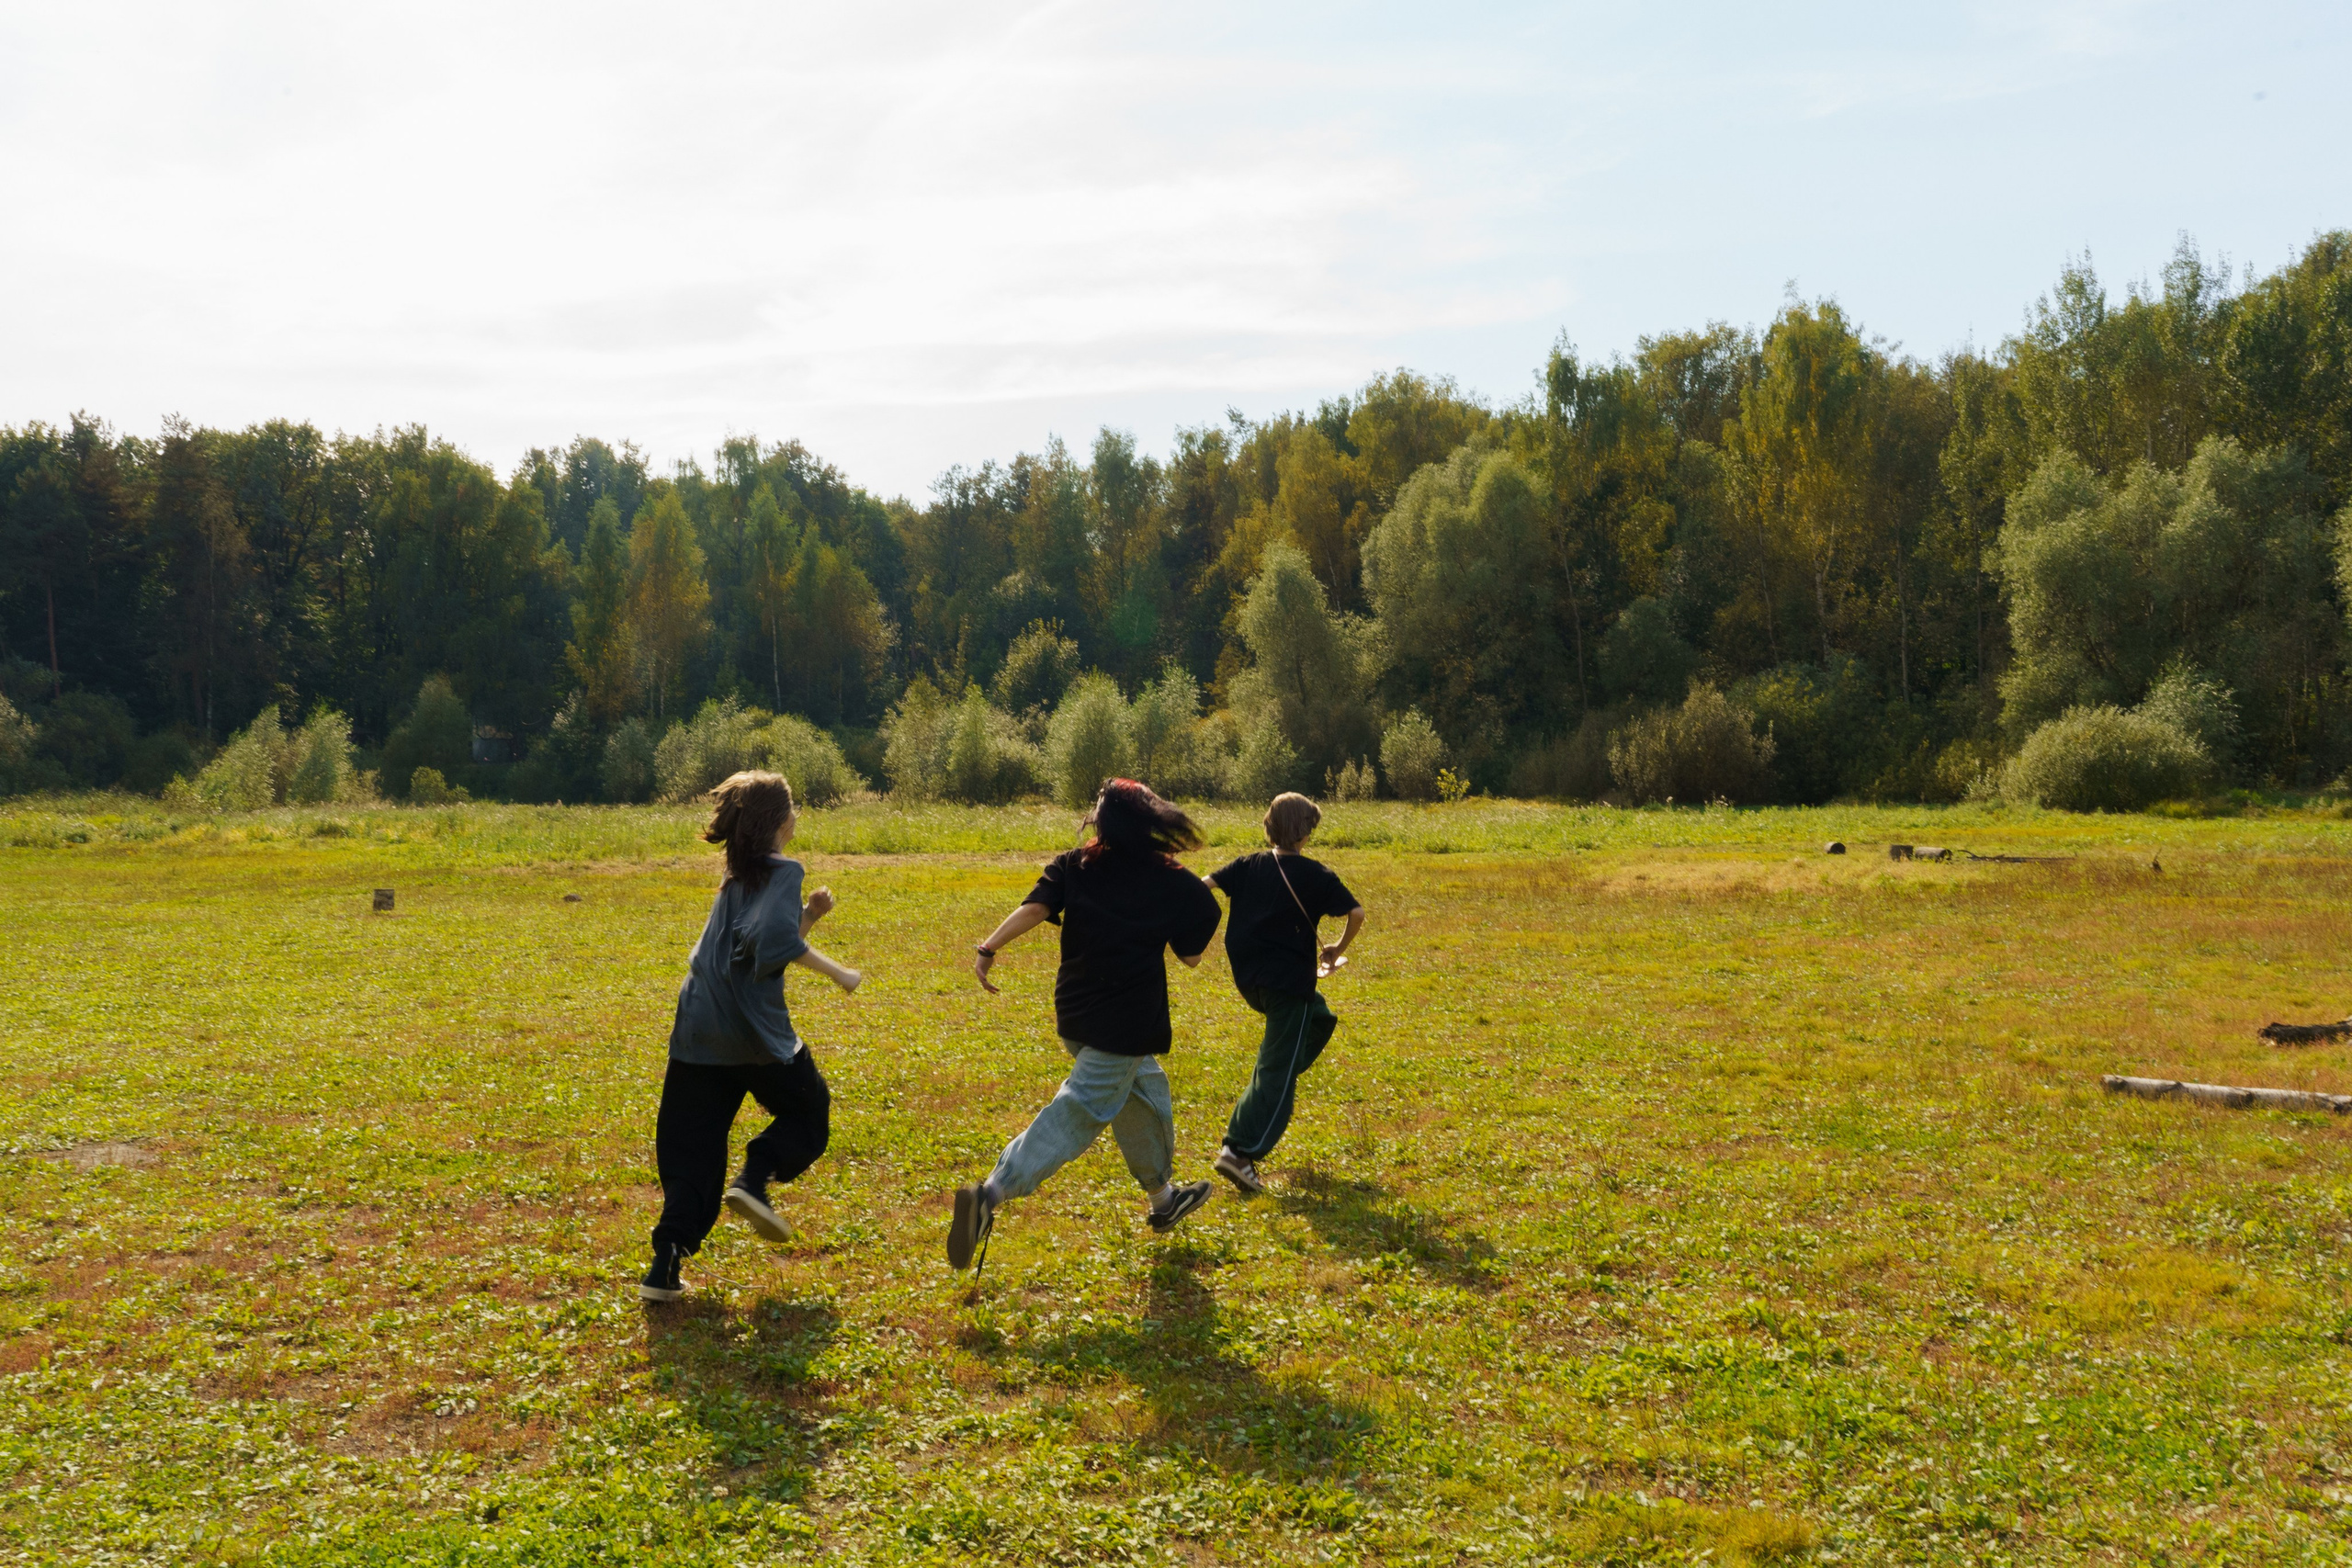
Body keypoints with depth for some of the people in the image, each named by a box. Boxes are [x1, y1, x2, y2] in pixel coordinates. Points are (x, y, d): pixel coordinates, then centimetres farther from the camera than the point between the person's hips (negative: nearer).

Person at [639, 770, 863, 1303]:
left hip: (698, 1032, 7)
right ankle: (754, 1179, -7)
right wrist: (836, 972, -16)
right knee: (808, 1112, 17)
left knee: (690, 1150, 9)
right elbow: (775, 938, -23)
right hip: (753, 1028, -7)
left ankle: (665, 1267, 1)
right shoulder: (783, 871, -6)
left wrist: (809, 916, 13)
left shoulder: (738, 876, 20)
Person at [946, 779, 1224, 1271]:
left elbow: (1034, 908, -15)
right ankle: (990, 1195, -26)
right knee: (1079, 1114, -9)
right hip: (1124, 1022, -6)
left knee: (1144, 1091, 25)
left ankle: (1163, 1198, 41)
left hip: (1074, 1014, 6)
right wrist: (1202, 905, 19)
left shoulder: (1073, 867, 2)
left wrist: (989, 949, -17)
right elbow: (1191, 955, 5)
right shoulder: (1174, 884, -4)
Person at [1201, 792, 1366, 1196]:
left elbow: (1203, 886, -4)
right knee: (1278, 1071, -4)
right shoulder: (1316, 875, -4)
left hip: (1248, 980, 6)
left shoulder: (1249, 865, 6)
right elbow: (1357, 912, -8)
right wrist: (1338, 949, 8)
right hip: (1289, 980, -6)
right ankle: (1240, 1151, -16)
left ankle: (1272, 1090, 18)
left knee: (1318, 1018, 30)